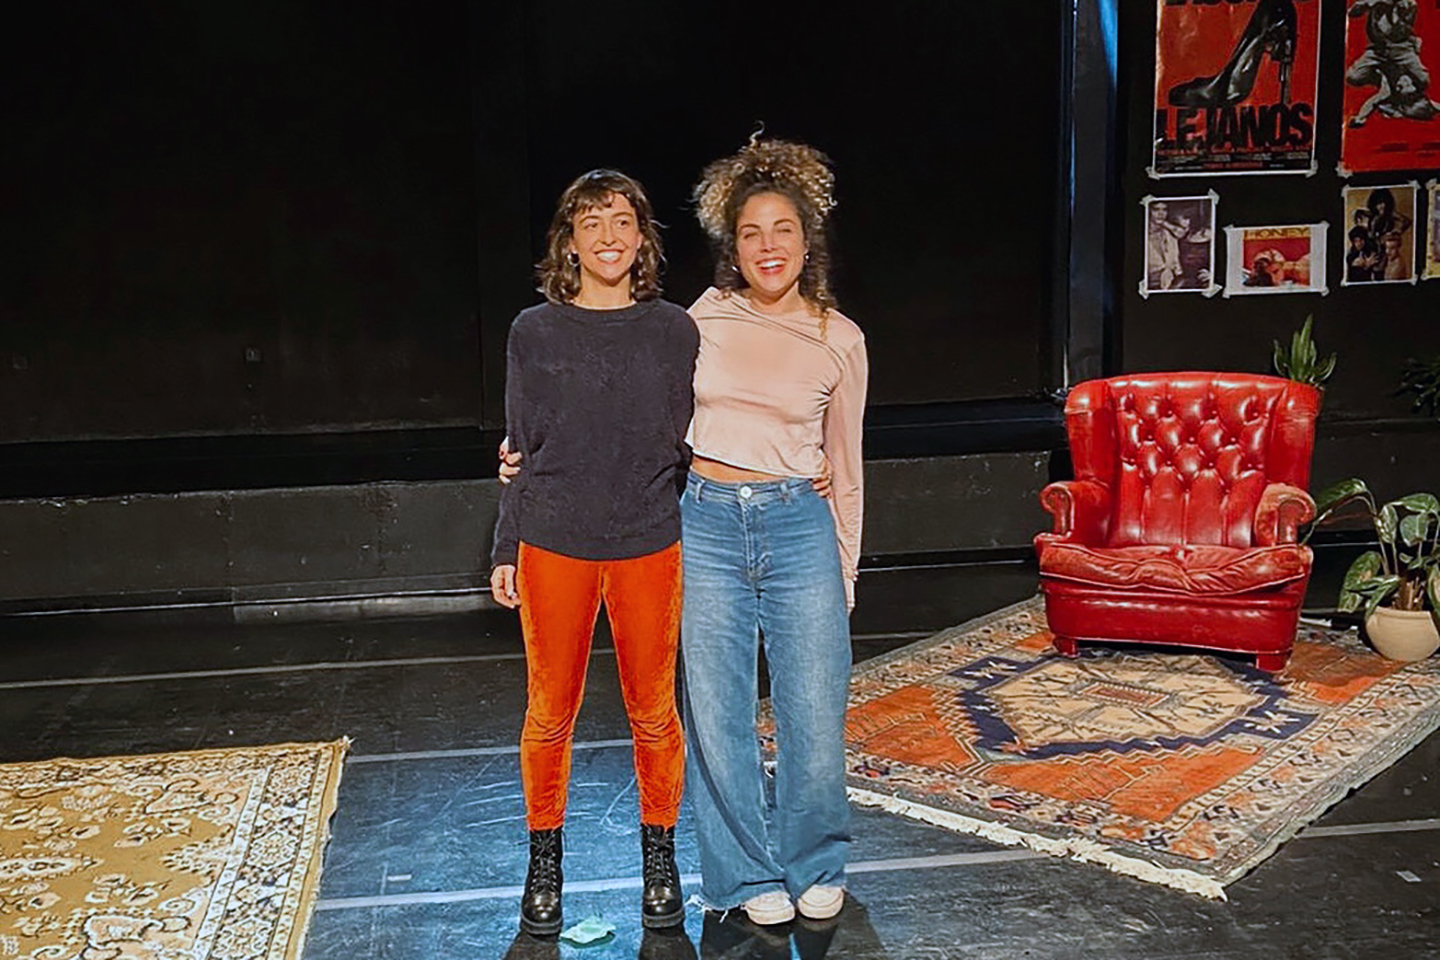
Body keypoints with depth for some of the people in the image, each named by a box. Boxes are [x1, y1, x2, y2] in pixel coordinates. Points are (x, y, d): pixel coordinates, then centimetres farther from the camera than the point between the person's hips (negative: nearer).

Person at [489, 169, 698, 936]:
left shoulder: (673, 330, 2)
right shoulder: (534, 332, 1)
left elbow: (689, 446, 7)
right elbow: (520, 450, 6)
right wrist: (504, 551, 6)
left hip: (651, 548, 0)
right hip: (554, 547, 0)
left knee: (653, 712, 8)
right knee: (550, 713, 8)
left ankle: (659, 860, 27)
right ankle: (545, 862, 26)